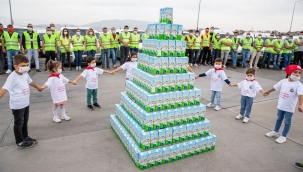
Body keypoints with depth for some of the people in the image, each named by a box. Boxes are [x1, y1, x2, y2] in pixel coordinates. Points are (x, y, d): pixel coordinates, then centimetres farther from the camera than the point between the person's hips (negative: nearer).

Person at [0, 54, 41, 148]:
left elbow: (30, 82, 22)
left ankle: (25, 137, 39)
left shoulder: (25, 74, 1)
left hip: (26, 103, 8)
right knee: (18, 123, 8)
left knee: (25, 122, 21)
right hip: (17, 106, -7)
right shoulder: (12, 77, -23)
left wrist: (38, 88, 39)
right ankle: (20, 141, 24)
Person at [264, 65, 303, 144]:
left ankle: (283, 136, 22)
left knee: (287, 121, 8)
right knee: (279, 119, 21)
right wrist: (268, 92, 26)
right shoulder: (283, 81, -3)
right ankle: (275, 132, 38)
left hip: (290, 107, -5)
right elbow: (275, 87, 13)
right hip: (281, 105, 5)